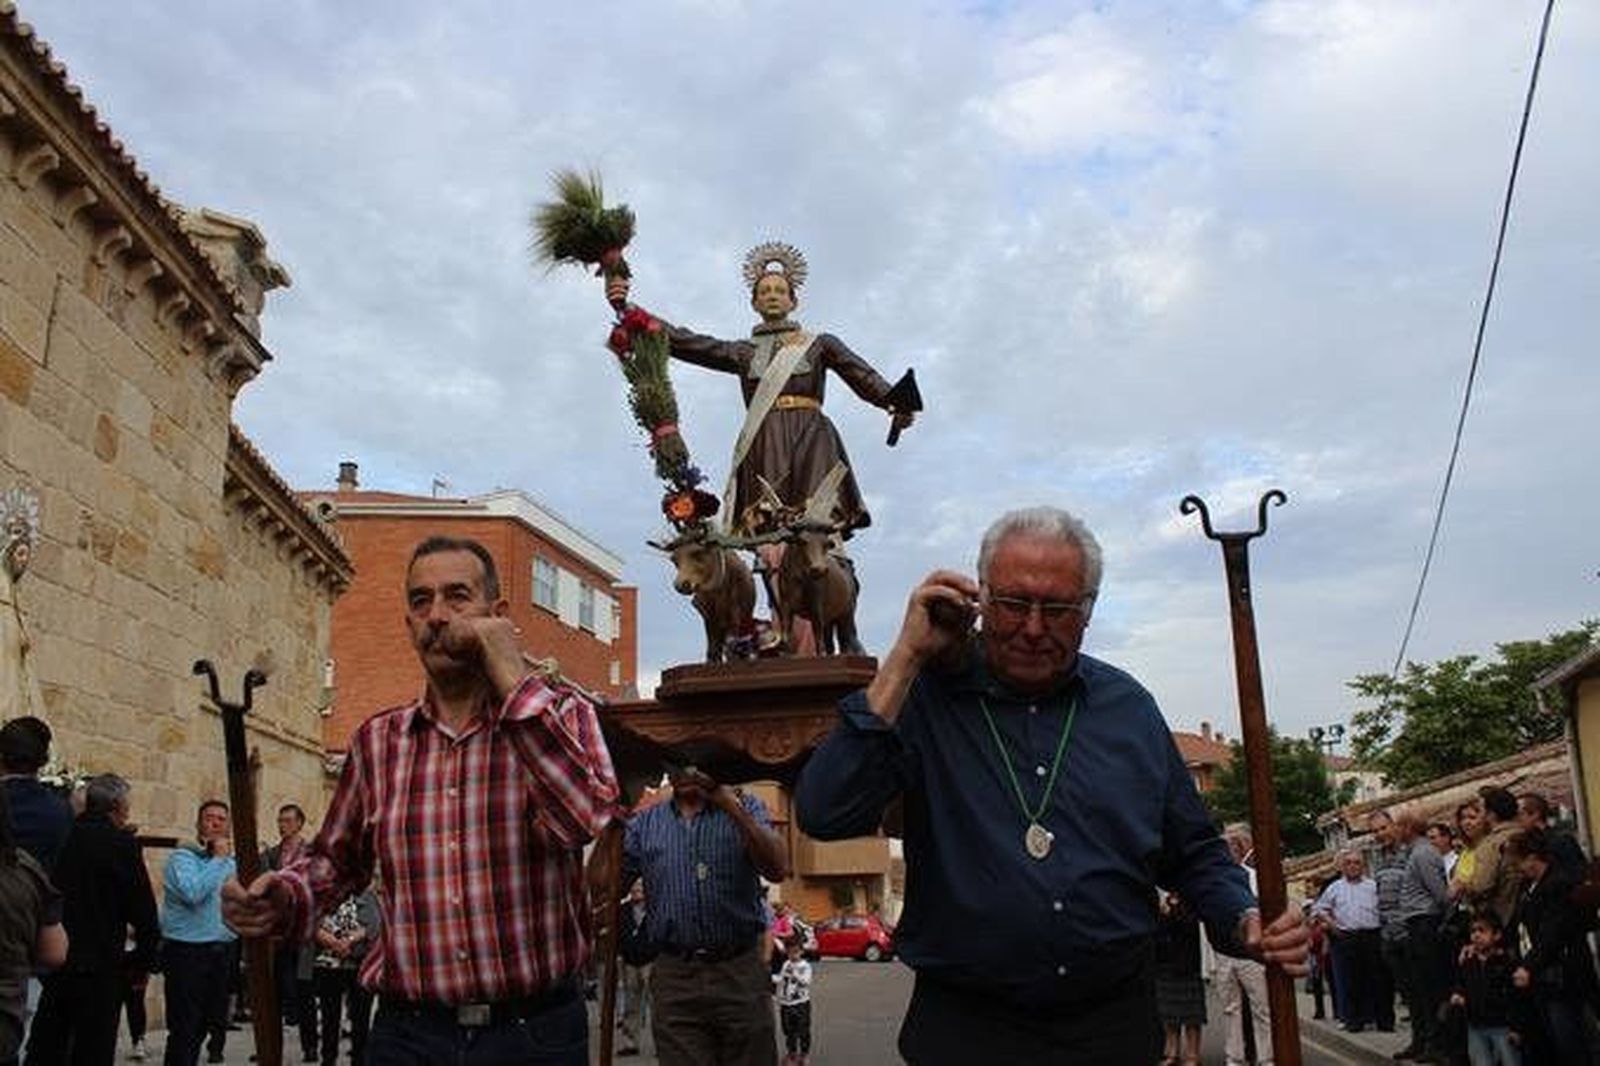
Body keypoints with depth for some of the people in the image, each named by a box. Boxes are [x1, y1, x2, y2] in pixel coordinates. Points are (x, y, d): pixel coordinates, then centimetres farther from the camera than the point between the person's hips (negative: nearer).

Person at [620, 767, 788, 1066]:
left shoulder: (745, 808, 5)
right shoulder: (644, 824, 9)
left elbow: (778, 870, -11)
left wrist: (731, 806, -18)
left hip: (741, 973, -1)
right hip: (673, 978, 1)